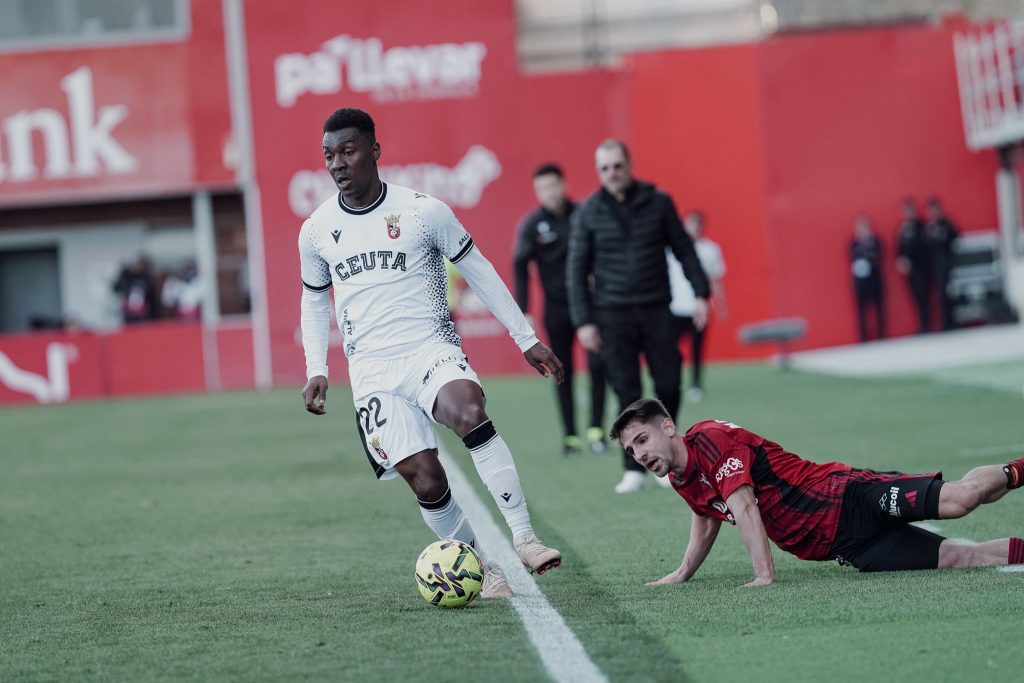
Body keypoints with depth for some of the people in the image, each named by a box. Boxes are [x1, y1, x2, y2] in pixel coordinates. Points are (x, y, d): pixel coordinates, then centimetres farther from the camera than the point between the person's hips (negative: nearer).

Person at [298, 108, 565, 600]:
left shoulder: (424, 210, -2)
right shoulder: (316, 231, 8)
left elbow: (478, 270, 8)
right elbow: (314, 301, 23)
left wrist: (526, 339, 8)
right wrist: (316, 369, 10)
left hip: (431, 350, -3)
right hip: (372, 370, 3)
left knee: (468, 411, -35)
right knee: (424, 480, -13)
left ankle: (523, 538, -35)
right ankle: (484, 569, 6)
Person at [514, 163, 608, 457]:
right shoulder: (531, 225, -4)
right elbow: (520, 268, -3)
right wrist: (523, 311, -7)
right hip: (556, 308, 0)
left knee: (597, 364, -8)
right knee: (563, 372, 4)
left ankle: (596, 429, 4)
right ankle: (570, 436, 10)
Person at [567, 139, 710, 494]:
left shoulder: (657, 202, 2)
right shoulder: (588, 213, 0)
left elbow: (683, 248, 8)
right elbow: (577, 269, 2)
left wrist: (700, 292, 0)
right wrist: (583, 321, -4)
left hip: (657, 311, 1)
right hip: (613, 315, -1)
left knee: (669, 385, -1)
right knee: (627, 394, -3)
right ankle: (634, 470, 3)